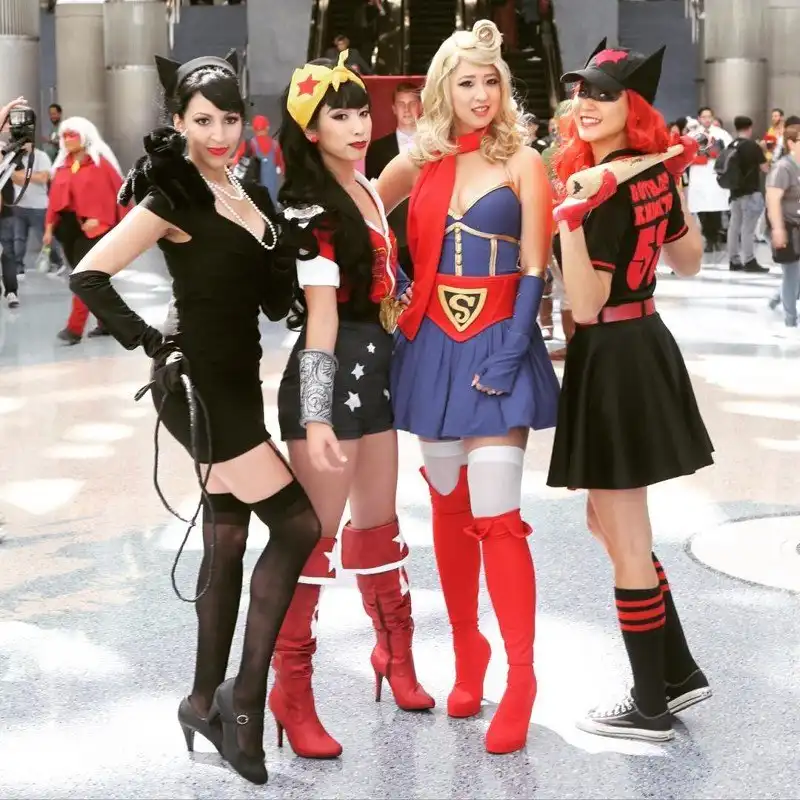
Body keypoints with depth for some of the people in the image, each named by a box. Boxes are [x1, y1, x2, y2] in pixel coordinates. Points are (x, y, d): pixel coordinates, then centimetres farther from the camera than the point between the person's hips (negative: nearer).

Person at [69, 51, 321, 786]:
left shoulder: (253, 196, 9)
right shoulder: (174, 197, -13)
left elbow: (274, 298, 12)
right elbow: (89, 276, -18)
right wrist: (153, 346, -15)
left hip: (238, 383, 8)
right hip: (199, 386, -8)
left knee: (228, 540, 12)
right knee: (297, 525, -11)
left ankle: (208, 699, 23)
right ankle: (245, 695, -2)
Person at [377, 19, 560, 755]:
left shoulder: (521, 161, -3)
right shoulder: (421, 162, 7)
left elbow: (534, 271, -7)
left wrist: (509, 353, -16)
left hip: (497, 345, -4)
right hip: (432, 348, 5)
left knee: (495, 518, -11)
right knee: (448, 508, 11)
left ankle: (520, 680, -4)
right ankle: (467, 655, 23)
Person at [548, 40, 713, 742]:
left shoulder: (601, 188, -19)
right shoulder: (655, 172, 8)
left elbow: (586, 304, -21)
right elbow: (689, 262, 20)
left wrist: (570, 220, -32)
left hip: (610, 359, -10)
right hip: (644, 344, 10)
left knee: (624, 535, 1)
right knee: (610, 520, 20)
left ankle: (651, 706, 13)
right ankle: (679, 671, 28)